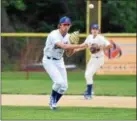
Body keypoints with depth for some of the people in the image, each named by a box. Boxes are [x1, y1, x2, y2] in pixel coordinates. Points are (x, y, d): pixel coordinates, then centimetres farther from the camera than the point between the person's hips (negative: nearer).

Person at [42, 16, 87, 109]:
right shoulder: (54, 35, -25)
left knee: (64, 86, 3)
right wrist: (79, 46, -48)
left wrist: (73, 45, -18)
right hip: (49, 61, -7)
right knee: (59, 82, -22)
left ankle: (53, 103, 24)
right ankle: (52, 98, 6)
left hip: (59, 61, 7)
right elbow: (63, 46, -42)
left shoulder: (67, 36, -1)